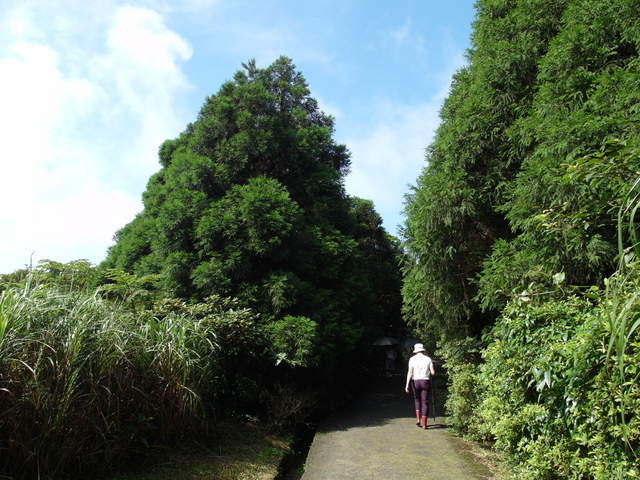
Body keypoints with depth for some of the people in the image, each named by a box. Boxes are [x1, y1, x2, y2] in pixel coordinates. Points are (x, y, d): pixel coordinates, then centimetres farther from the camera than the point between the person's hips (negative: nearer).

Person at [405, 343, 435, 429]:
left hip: (415, 381, 0)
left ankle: (418, 418, 10)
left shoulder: (412, 359, -2)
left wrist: (407, 384, -12)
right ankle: (424, 424, 7)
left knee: (417, 399, 21)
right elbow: (433, 373, -4)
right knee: (425, 402, 5)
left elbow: (410, 372, -10)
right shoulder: (428, 359, 0)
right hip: (425, 381, 0)